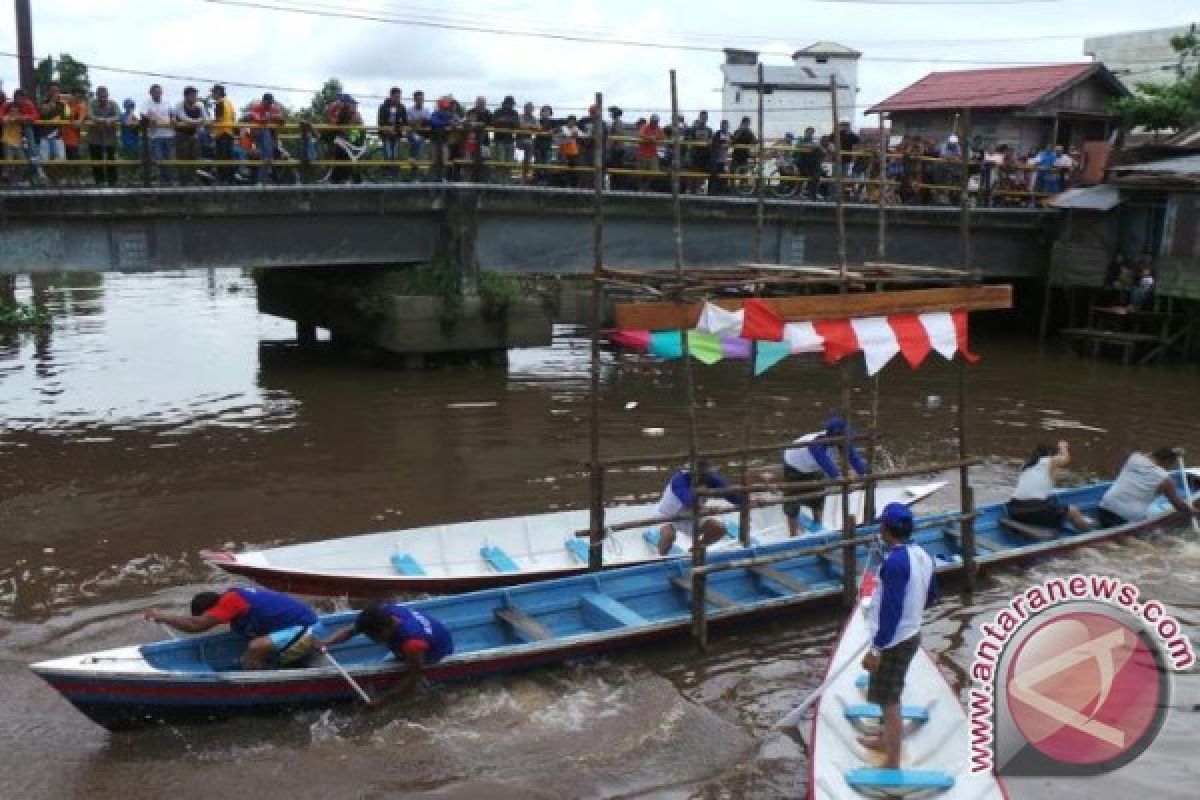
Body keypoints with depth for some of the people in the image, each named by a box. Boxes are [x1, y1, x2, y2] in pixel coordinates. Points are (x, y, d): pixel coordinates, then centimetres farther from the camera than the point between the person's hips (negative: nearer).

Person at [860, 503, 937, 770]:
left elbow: (891, 610, -27)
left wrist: (876, 649, -22)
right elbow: (931, 595, 15)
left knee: (890, 702, 2)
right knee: (889, 696, 26)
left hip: (893, 642, -9)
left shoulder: (895, 562, -26)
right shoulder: (922, 555, 2)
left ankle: (892, 765, 11)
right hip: (909, 634, 9)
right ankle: (885, 740, 43)